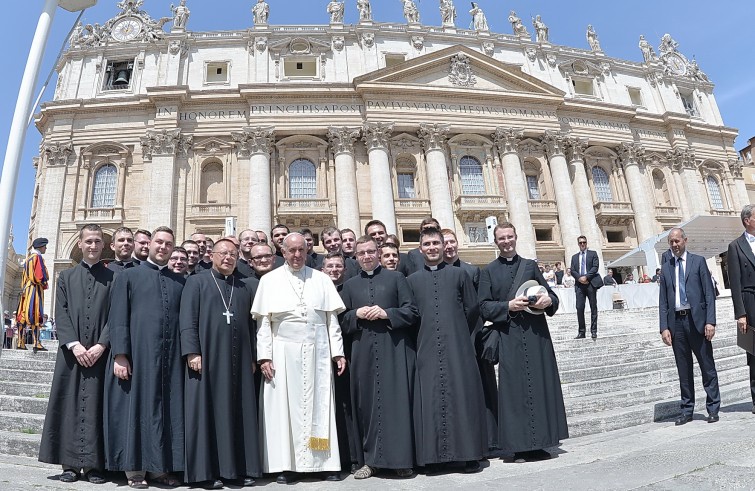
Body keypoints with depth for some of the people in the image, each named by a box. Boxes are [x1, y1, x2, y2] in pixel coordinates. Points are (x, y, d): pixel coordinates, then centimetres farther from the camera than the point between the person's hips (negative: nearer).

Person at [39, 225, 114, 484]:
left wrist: (101, 345, -11)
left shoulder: (113, 277, 7)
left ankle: (94, 465, 5)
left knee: (95, 407, 0)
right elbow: (61, 314, 3)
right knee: (69, 406, 3)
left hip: (100, 353, -2)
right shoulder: (66, 277, 12)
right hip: (71, 352, 2)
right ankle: (70, 464, 10)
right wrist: (74, 345, -10)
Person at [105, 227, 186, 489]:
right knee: (136, 407, 3)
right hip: (137, 354, -3)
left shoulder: (180, 281, 14)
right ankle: (134, 469, 14)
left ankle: (159, 467, 16)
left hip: (170, 356, 3)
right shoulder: (128, 276, 6)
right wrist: (120, 355, -10)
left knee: (166, 408, 6)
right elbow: (118, 318, -1)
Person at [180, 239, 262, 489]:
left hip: (238, 360, 3)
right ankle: (208, 470, 10)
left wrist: (253, 357, 9)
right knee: (207, 411, 0)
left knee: (239, 412, 5)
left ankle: (241, 468, 14)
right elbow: (187, 319, -3)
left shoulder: (246, 286, 15)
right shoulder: (196, 282, 6)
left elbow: (251, 323, 14)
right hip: (207, 358, -3)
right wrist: (192, 352, -13)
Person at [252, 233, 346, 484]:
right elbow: (263, 322, 1)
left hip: (317, 353, 1)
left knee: (319, 406, 7)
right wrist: (264, 356, -6)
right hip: (283, 353, -1)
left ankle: (326, 462, 17)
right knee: (284, 407, 4)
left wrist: (338, 352, 1)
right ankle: (287, 465, 14)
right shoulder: (269, 280, 3)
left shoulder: (321, 279, 6)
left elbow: (332, 319, 6)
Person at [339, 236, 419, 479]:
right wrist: (357, 314, -8)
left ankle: (401, 459, 11)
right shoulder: (350, 285, 13)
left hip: (394, 350, -2)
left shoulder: (396, 278, 6)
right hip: (363, 352, 2)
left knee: (396, 402, 0)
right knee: (367, 404, 5)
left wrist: (386, 313, -13)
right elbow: (341, 320, 11)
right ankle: (370, 460, 16)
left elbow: (412, 312, 1)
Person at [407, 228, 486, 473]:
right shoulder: (412, 280, 9)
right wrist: (426, 335, 7)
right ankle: (435, 454, 13)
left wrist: (458, 333, 10)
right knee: (431, 399, 2)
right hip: (427, 350, 1)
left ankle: (469, 454, 12)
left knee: (462, 396, 1)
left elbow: (473, 309, 8)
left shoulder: (459, 274, 7)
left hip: (458, 347, -1)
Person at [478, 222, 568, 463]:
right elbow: (484, 307, 0)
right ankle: (519, 447, 9)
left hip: (536, 335, 3)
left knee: (540, 386, 5)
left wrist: (548, 300, -10)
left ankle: (538, 444, 17)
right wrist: (509, 305, -15)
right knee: (514, 389, -1)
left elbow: (551, 294, 13)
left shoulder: (530, 265, 13)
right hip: (509, 338, -2)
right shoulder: (488, 271, 6)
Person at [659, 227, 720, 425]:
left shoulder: (698, 261, 4)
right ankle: (687, 411, 17)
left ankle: (713, 409, 16)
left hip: (696, 319, -3)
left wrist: (710, 321, -10)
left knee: (707, 366, 4)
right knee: (683, 369, 9)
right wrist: (664, 327, 0)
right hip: (676, 322, 3)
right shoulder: (666, 268, 11)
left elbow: (709, 293, -2)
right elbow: (663, 302, 9)